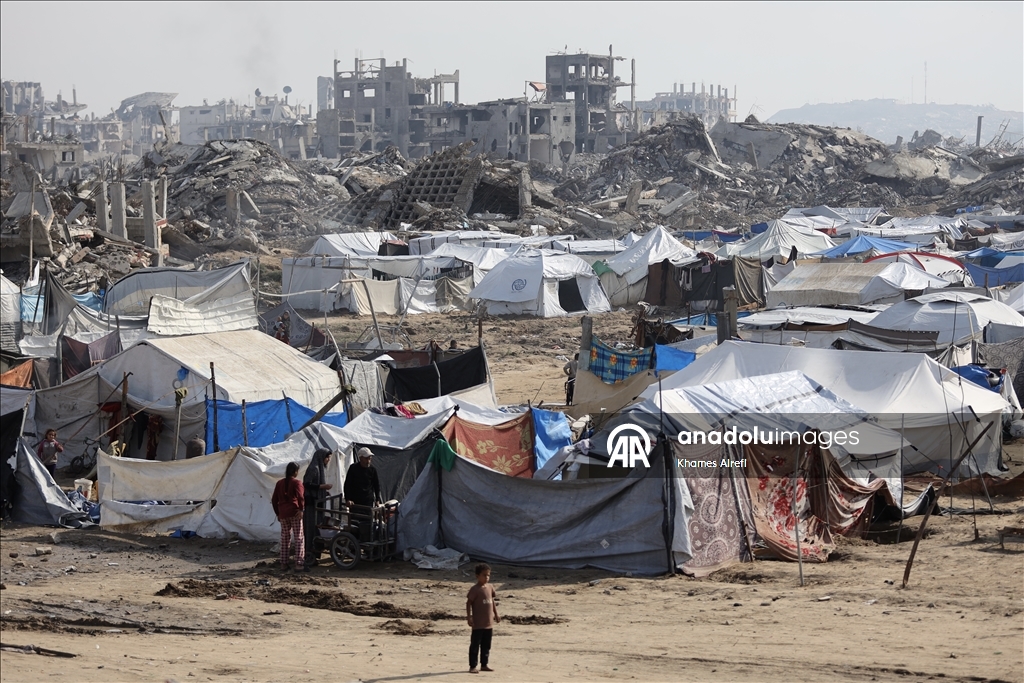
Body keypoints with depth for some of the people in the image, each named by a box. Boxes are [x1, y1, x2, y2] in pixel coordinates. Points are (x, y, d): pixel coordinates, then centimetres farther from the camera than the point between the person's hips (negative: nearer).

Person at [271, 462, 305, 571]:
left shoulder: (280, 483, 12)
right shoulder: (297, 483, -5)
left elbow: (274, 500, 14)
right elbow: (300, 497, -20)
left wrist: (277, 513, 20)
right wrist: (301, 509, -19)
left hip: (283, 514, 5)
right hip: (294, 513, -5)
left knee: (285, 538, 13)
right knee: (299, 538, -1)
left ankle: (283, 564, 13)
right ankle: (299, 564, -7)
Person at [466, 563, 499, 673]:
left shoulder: (490, 587, 8)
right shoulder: (475, 589, -12)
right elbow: (469, 603, -11)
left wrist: (496, 614, 18)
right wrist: (469, 617, -17)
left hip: (489, 623, 7)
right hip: (478, 624, -7)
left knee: (486, 646, 13)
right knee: (475, 645, -1)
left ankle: (484, 665, 22)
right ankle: (473, 666, 2)